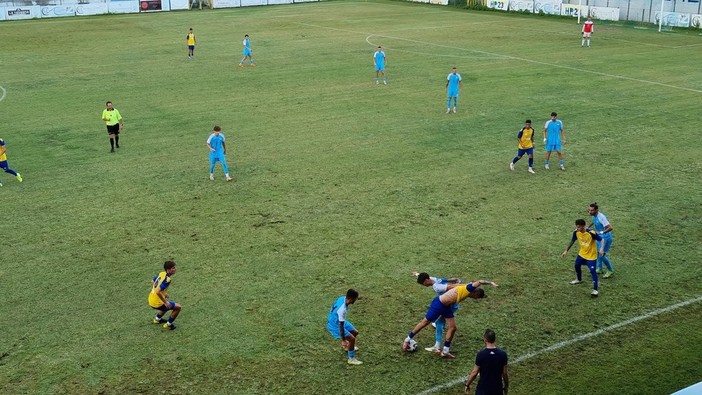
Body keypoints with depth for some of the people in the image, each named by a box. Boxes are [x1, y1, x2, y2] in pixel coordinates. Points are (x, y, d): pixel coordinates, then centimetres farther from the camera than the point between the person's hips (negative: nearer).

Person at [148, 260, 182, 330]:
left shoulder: (161, 274, 2)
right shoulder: (167, 280, -25)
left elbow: (152, 281, 20)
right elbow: (158, 292, -33)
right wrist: (165, 302, -22)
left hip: (151, 299, 9)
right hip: (156, 303, -9)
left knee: (167, 305, 35)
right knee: (178, 307, 1)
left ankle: (157, 319, 46)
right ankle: (168, 324, 12)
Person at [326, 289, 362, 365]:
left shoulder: (343, 298, -14)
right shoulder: (342, 309, -39)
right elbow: (341, 325, -32)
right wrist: (343, 340, -25)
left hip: (339, 320, 9)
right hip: (334, 325, -9)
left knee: (355, 332, 18)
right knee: (352, 339, -10)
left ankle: (348, 346, 46)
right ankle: (351, 359, 7)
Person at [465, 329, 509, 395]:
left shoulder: (481, 354, -16)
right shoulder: (502, 354, -8)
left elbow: (475, 372, -10)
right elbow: (505, 373, -1)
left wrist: (467, 385, 3)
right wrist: (506, 387, 13)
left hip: (483, 389, -2)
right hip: (497, 389, 2)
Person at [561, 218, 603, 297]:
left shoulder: (591, 233, -30)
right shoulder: (576, 232, -13)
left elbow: (602, 239, -22)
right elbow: (572, 241, 4)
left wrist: (601, 249, -37)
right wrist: (566, 251, 4)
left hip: (591, 255, -7)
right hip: (582, 254, 7)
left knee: (592, 271, -12)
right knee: (577, 265, 23)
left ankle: (595, 290, -6)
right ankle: (579, 280, 52)